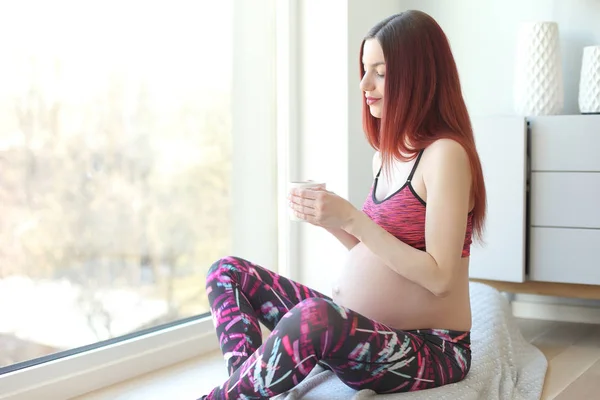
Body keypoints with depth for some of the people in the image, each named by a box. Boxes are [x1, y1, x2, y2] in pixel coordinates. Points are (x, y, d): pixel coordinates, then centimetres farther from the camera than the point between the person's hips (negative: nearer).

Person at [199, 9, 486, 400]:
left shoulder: (446, 153, -14)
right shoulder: (387, 154, 12)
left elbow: (439, 277, -20)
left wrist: (352, 218, -22)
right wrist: (330, 218, 0)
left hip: (429, 351, -9)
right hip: (359, 330, 9)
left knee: (312, 320, -40)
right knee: (227, 273, 6)